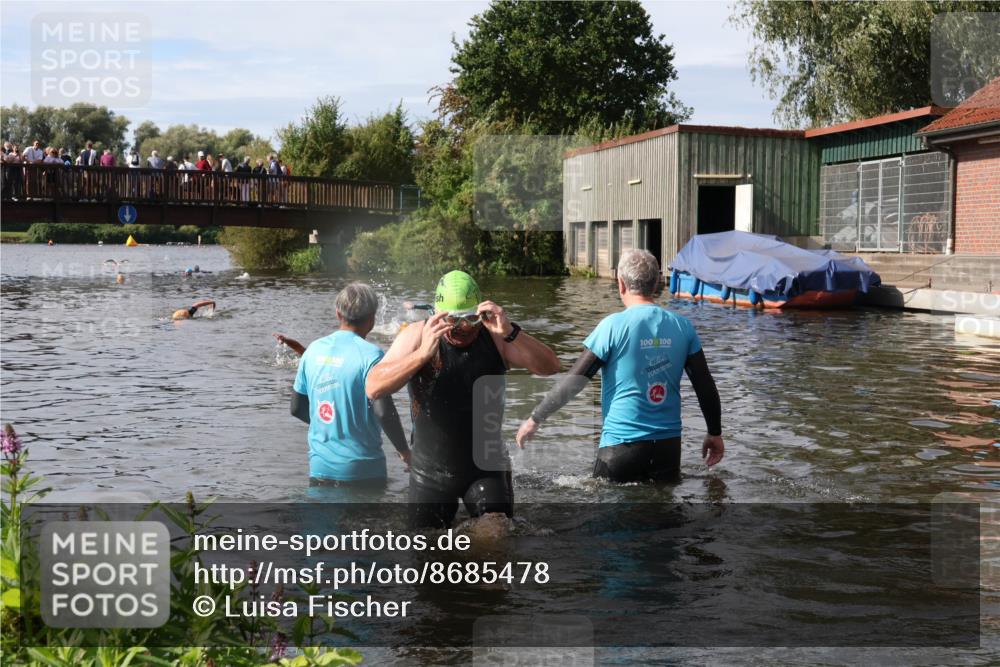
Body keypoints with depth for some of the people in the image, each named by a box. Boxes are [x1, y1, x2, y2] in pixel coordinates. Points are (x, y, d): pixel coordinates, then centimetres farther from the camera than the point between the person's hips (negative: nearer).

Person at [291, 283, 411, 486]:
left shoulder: (314, 350, 4)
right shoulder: (370, 354, -13)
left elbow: (297, 408, 10)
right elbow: (384, 412, -19)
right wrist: (404, 451, -6)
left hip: (319, 466, 5)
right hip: (363, 470, -5)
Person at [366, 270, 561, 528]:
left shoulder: (494, 336, -10)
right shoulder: (417, 336, -12)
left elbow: (551, 367, -20)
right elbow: (373, 389, -23)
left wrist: (510, 333, -36)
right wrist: (423, 353, -37)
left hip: (487, 468, 0)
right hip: (431, 473, 1)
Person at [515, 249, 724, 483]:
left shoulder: (614, 325, -11)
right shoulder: (682, 327, 1)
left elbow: (574, 382, -10)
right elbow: (705, 386, 6)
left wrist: (534, 419, 0)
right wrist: (715, 434, 19)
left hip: (623, 444, -4)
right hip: (669, 445, 4)